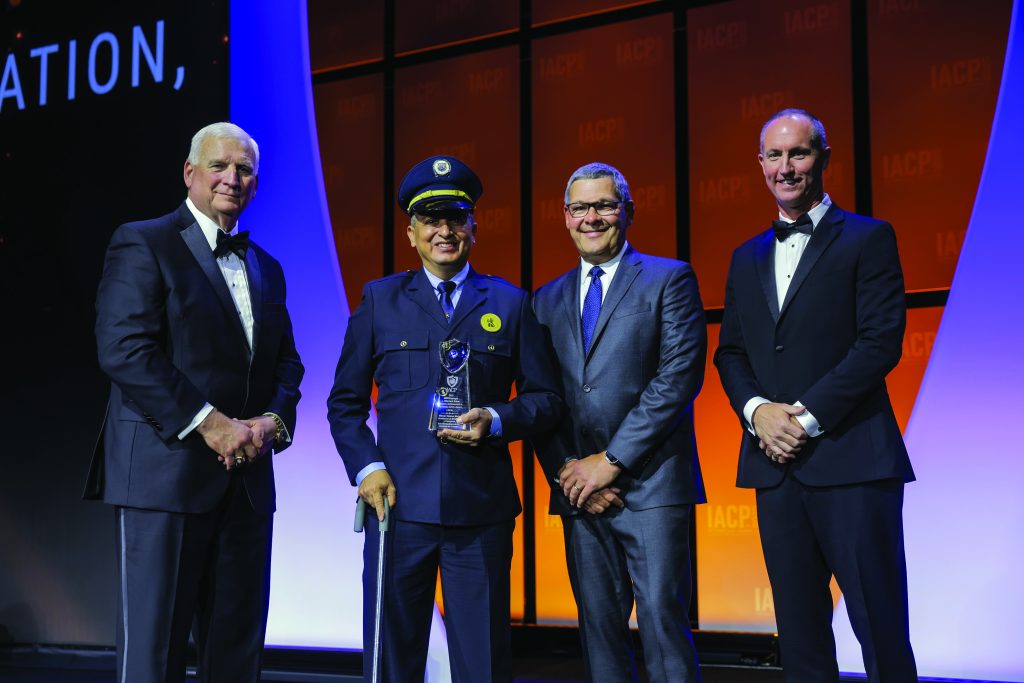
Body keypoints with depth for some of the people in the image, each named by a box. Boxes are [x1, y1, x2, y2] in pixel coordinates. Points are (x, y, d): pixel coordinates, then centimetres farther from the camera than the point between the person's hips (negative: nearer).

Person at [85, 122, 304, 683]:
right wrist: (209, 423, -17)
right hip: (166, 473, -6)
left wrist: (272, 420, -3)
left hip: (246, 479, 7)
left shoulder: (265, 269, 20)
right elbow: (123, 350, -13)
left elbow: (286, 362, 19)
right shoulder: (143, 244, -2)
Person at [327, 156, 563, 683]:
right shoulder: (379, 300, 10)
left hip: (482, 511, 0)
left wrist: (496, 421, -10)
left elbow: (546, 398, 9)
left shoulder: (509, 303, 10)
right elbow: (345, 401, 11)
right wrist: (365, 467, -4)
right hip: (398, 502, 0)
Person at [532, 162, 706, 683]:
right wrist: (568, 473, -4)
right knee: (598, 625, 7)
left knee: (662, 618, -7)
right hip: (579, 492, 4)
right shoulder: (548, 299, 16)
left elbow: (680, 375, -9)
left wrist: (612, 460, -12)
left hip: (650, 484, -4)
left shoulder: (669, 279, 2)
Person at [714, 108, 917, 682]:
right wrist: (758, 410, -4)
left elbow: (882, 341, -8)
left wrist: (808, 417, -12)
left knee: (881, 629, -4)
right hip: (776, 463, 5)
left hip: (850, 461, -5)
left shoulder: (868, 239, 2)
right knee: (801, 634, 8)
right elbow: (730, 352, 16)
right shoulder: (747, 258, 19)